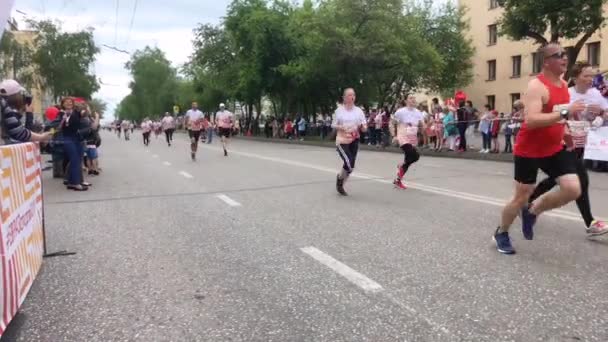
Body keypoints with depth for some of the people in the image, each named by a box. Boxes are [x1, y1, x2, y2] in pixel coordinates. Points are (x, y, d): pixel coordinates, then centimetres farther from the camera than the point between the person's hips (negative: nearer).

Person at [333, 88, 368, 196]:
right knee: (349, 164, -18)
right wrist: (340, 127, -18)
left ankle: (341, 185, 27)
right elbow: (333, 125, 2)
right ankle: (339, 178, 13)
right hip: (342, 141, -4)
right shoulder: (339, 110, -3)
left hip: (354, 141, 4)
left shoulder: (359, 111, 3)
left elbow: (364, 128, 4)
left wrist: (363, 127, -19)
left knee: (351, 166, 6)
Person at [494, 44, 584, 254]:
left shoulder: (564, 84, 8)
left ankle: (532, 212, 18)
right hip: (528, 151, -7)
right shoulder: (537, 86, -19)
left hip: (554, 149, 7)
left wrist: (565, 131, 11)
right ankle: (501, 233, 27)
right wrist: (566, 112, -33)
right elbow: (530, 120, -31)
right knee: (521, 198, 3)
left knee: (573, 189, -6)